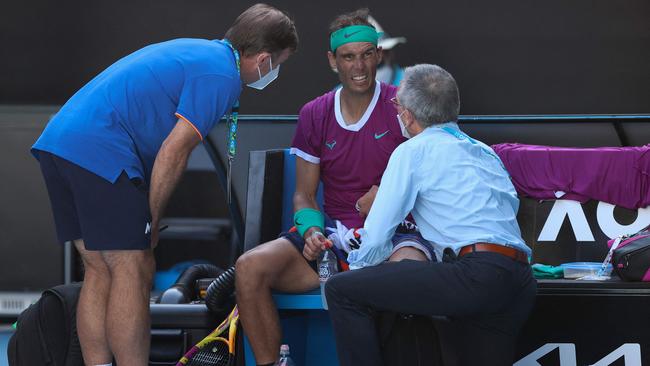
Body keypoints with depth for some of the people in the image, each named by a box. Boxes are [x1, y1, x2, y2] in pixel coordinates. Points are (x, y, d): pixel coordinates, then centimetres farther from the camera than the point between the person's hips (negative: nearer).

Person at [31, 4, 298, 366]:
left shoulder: (198, 51, 23)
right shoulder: (221, 75, -6)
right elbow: (174, 152, -11)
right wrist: (152, 220, -1)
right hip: (101, 150, -10)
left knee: (100, 270, 12)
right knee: (134, 271, -5)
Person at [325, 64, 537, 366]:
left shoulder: (413, 151, 4)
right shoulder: (485, 152, 25)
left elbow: (377, 236, 2)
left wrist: (357, 267, 22)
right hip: (521, 285, 8)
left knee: (341, 290, -4)